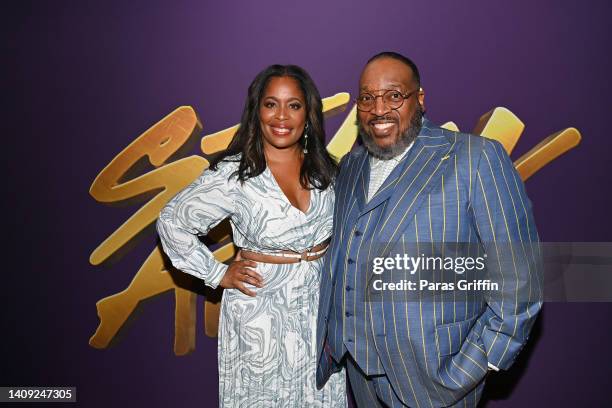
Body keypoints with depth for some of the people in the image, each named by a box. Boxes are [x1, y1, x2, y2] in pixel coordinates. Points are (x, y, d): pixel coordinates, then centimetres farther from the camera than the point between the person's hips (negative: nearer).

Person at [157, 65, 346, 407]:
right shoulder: (234, 174, -14)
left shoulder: (325, 169, 1)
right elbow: (172, 222, -8)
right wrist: (218, 275, -8)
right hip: (261, 313, -4)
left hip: (318, 310, 4)